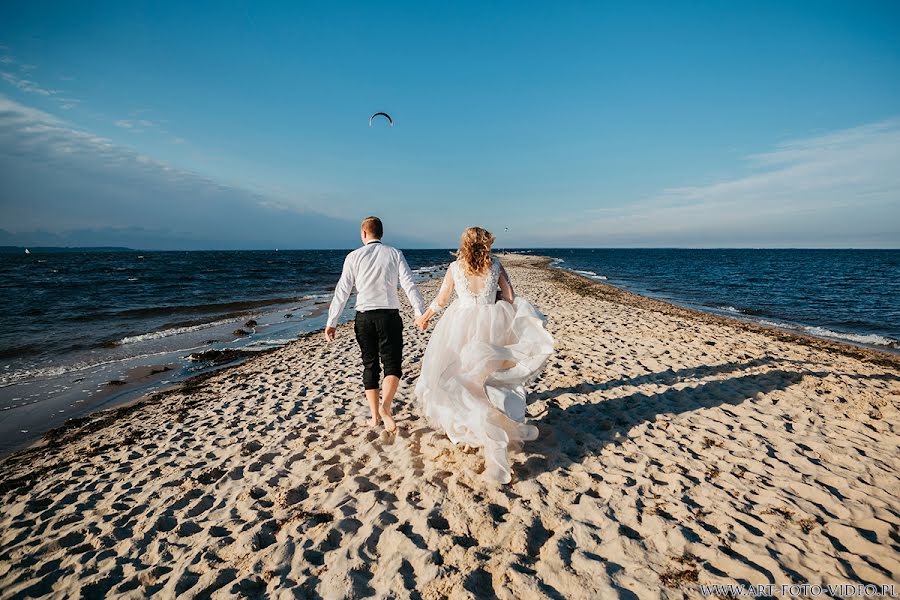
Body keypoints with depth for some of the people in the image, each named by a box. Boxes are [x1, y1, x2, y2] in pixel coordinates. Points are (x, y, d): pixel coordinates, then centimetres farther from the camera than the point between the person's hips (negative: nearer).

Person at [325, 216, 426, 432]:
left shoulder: (354, 256, 3)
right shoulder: (394, 253, 3)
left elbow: (342, 291, 1)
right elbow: (409, 284, -6)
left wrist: (332, 321, 6)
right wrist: (421, 312, -5)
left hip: (364, 317, 1)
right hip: (389, 315, -1)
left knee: (370, 366, 13)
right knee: (392, 364, 4)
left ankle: (374, 415, 15)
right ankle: (385, 406, -20)